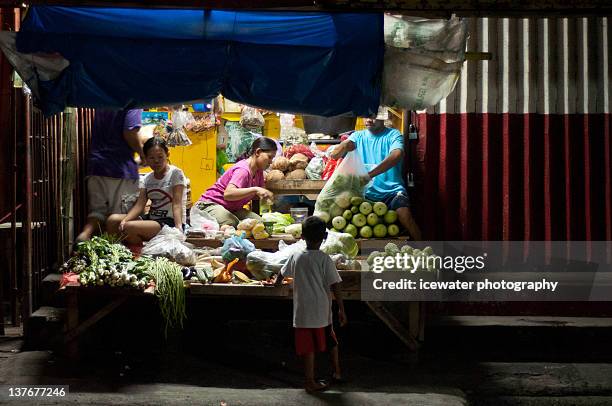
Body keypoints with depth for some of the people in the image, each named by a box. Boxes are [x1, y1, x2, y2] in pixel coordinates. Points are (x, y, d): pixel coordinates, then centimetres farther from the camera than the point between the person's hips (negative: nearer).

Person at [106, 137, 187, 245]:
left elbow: (177, 204, -16)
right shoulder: (146, 179, 12)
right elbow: (139, 205, -1)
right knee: (112, 220, -8)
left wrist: (178, 227, -32)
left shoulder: (175, 173, -6)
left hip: (170, 222, -7)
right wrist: (124, 220, -20)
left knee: (130, 227, -27)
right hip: (152, 219, 7)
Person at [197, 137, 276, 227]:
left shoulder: (258, 170, 3)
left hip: (233, 208, 8)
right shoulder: (243, 170, -25)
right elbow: (228, 194, -41)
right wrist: (255, 189, -45)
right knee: (232, 225, -36)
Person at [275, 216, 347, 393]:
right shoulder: (325, 259, -9)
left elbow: (282, 274, 19)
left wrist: (276, 283, 41)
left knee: (308, 347, 5)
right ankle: (337, 373, 29)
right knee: (331, 342, 19)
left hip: (302, 312, 1)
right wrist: (341, 309, -5)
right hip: (322, 312, -1)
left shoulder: (296, 257, 1)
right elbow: (335, 286, -11)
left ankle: (310, 381, 8)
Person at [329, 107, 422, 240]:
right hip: (366, 192, 3)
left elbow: (397, 155, -24)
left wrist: (370, 174, -36)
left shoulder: (393, 134, -2)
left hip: (391, 190, -3)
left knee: (405, 215, -29)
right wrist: (346, 144, -25)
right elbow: (334, 154, 0)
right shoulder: (358, 136, 9)